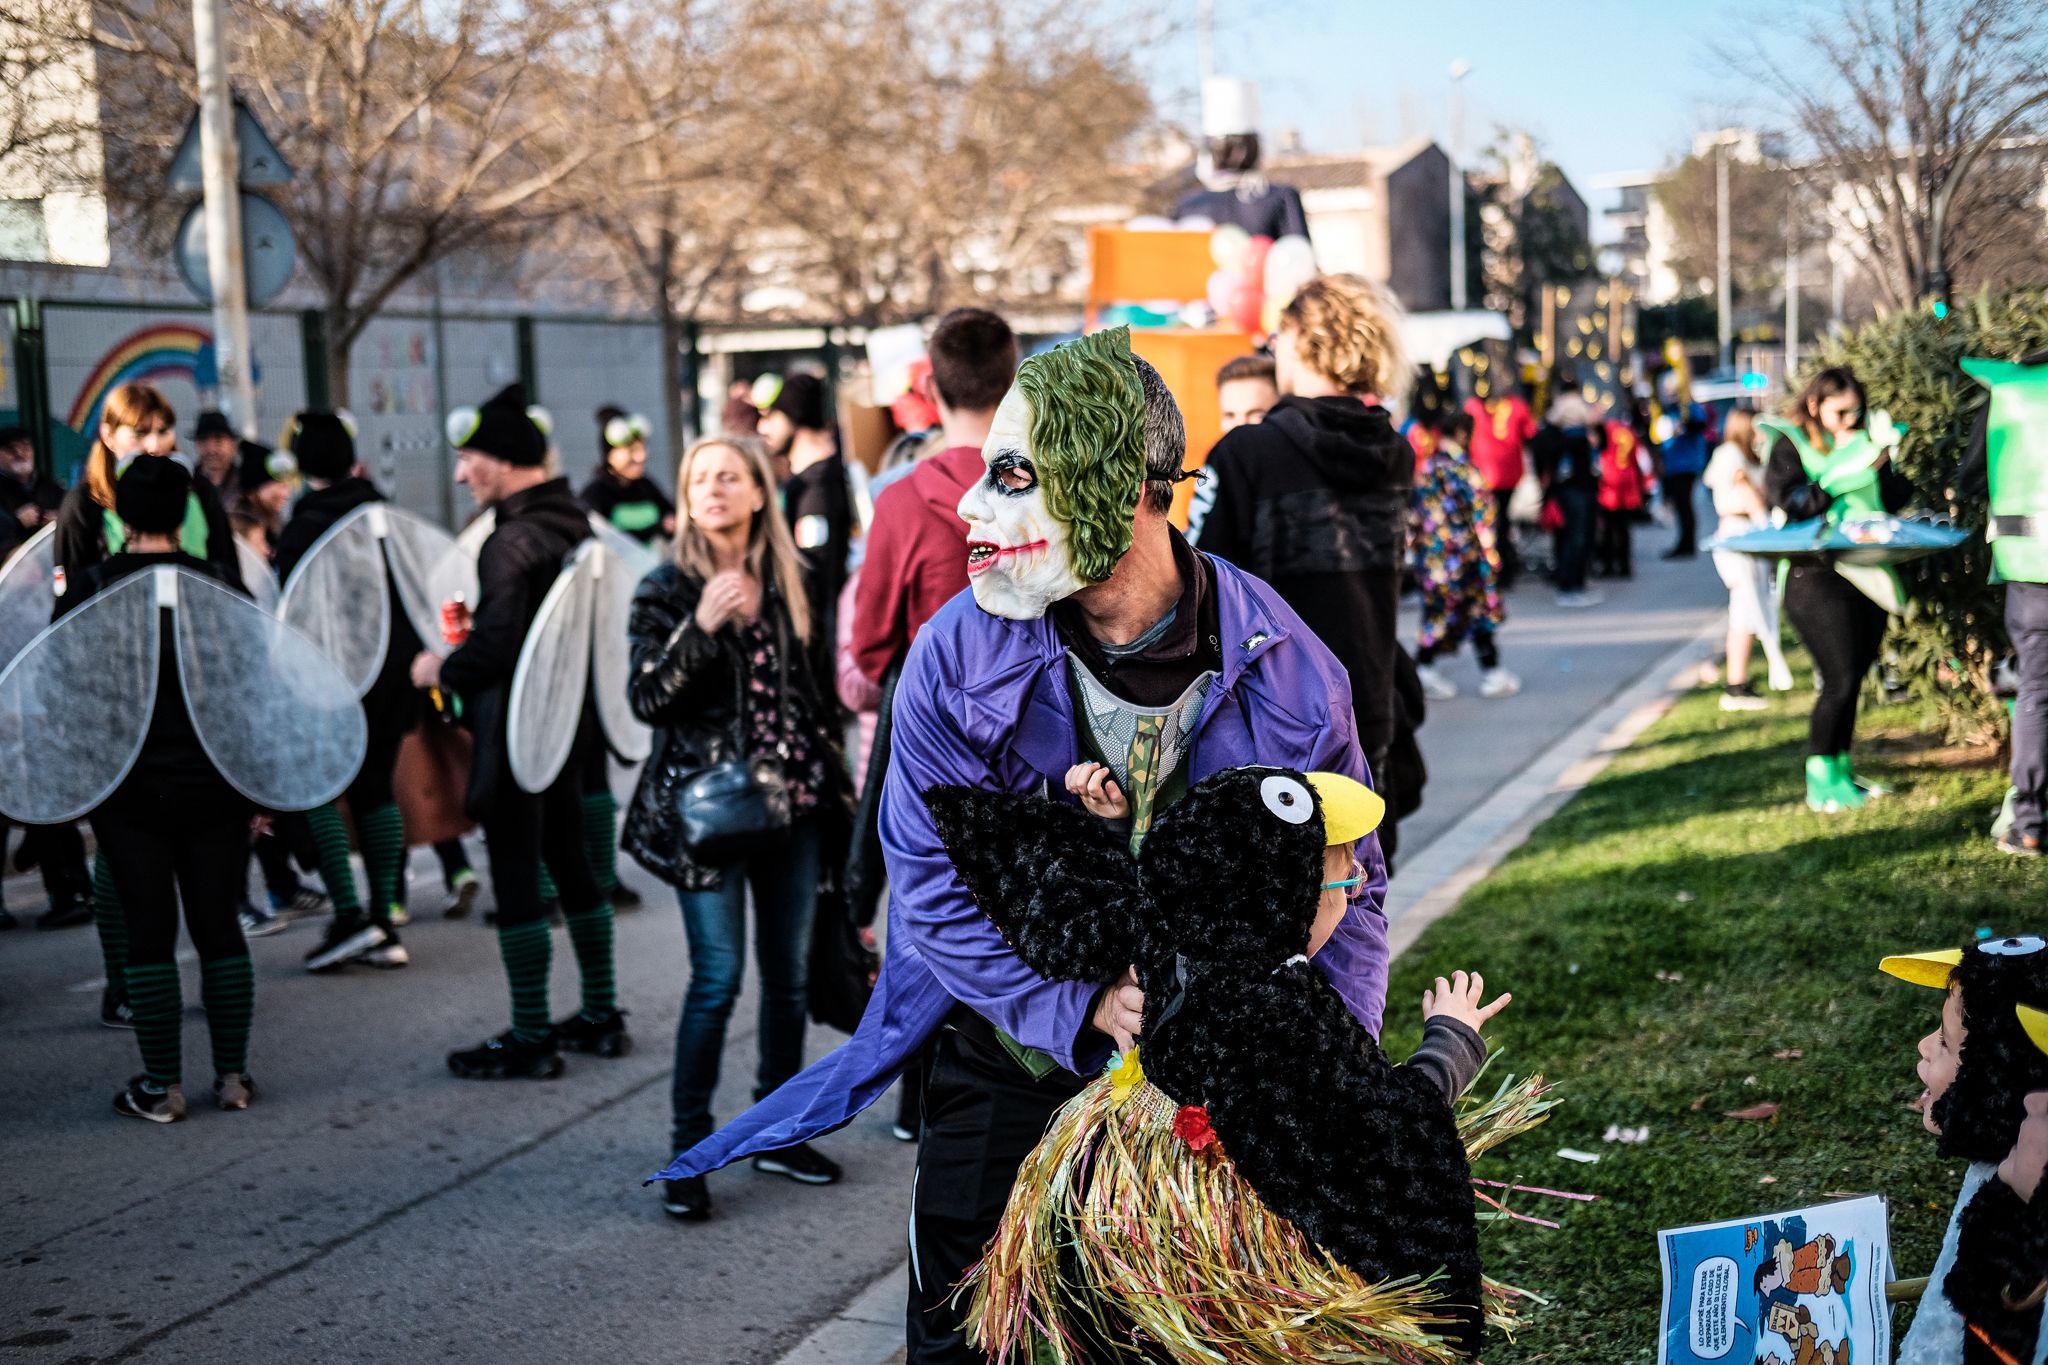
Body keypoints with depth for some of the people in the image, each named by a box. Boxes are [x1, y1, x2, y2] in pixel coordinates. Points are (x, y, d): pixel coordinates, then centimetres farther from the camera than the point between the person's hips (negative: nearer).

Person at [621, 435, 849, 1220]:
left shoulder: (784, 582, 8)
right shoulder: (667, 590, -4)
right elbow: (647, 701, -12)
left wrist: (830, 781, 14)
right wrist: (701, 627, -24)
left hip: (790, 800, 5)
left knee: (789, 974, 9)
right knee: (717, 978, -7)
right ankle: (688, 1148, 4)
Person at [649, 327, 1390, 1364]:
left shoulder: (1285, 670, -15)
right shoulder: (959, 656, -16)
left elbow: (1348, 880, -5)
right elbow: (938, 887, -13)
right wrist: (1089, 1006, -26)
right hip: (1013, 1061, 0)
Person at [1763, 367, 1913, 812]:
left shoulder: (1862, 441, 16)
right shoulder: (1790, 446, 0)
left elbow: (1897, 500, 11)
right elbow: (1789, 503, -15)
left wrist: (1882, 467, -8)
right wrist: (1842, 474, -18)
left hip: (1867, 574, 6)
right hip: (1817, 576, -6)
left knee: (1852, 680, 9)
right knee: (1840, 682, -12)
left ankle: (1841, 772, 19)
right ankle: (1820, 782, -2)